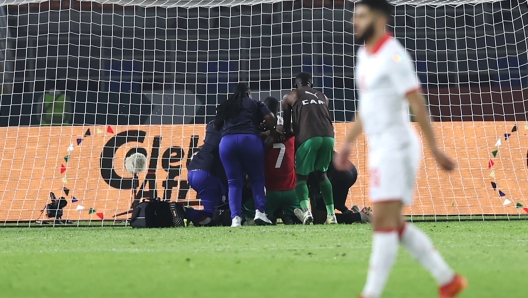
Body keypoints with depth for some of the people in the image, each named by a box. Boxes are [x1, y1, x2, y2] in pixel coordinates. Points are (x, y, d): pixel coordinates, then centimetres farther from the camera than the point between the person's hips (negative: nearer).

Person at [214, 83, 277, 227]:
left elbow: (216, 125, 22)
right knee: (257, 178, 10)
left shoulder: (225, 106, 28)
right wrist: (272, 134, 20)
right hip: (249, 139, -2)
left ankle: (235, 218, -10)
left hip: (227, 141, 2)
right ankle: (260, 211, -7)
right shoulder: (255, 103, 20)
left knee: (234, 182, 4)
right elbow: (270, 118, 6)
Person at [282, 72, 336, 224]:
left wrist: (285, 133, 43)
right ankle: (331, 214, 13)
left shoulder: (290, 97, 18)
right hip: (328, 136, 4)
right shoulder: (323, 97, 28)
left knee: (301, 176, 8)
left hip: (308, 137, -4)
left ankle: (306, 210, -18)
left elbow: (287, 126, 23)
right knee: (321, 173, 22)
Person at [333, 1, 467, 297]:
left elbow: (418, 106, -17)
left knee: (384, 222, -11)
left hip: (396, 148, -10)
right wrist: (348, 144, 25)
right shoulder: (365, 54, 15)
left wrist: (435, 149, -18)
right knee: (395, 225, 9)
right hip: (381, 150, 10)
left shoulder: (393, 56, -14)